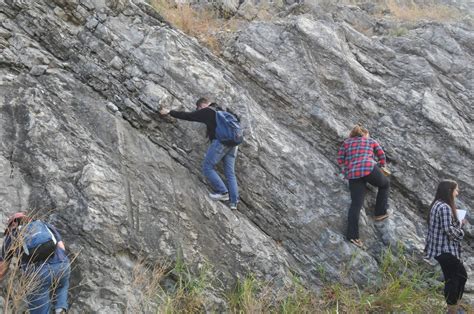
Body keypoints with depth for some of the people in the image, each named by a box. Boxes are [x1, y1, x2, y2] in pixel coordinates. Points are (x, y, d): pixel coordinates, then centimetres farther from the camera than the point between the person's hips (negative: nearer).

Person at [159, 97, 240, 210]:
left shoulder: (206, 112, 4)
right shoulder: (222, 111, 24)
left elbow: (187, 116, 7)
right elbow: (236, 119, 35)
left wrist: (169, 112, 14)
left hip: (220, 141, -8)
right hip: (233, 142, 8)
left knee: (208, 167, 1)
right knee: (230, 172, 7)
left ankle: (222, 192, -5)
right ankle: (234, 202, 0)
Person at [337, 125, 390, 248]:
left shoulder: (346, 142, 26)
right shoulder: (371, 141, 24)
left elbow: (340, 160, 18)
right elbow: (382, 156, 26)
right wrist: (381, 165, 45)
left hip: (353, 174, 2)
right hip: (369, 168, -2)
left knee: (356, 204, -5)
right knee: (385, 184, 28)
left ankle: (352, 234, -18)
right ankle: (380, 213, 26)